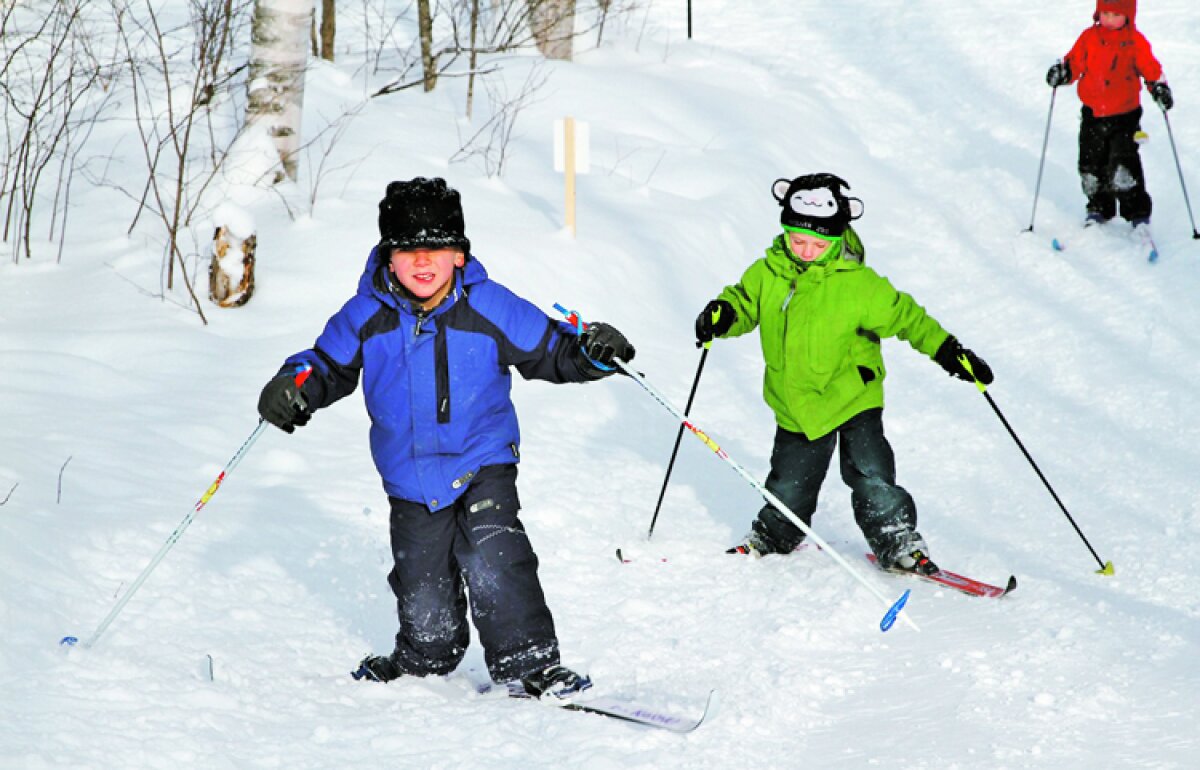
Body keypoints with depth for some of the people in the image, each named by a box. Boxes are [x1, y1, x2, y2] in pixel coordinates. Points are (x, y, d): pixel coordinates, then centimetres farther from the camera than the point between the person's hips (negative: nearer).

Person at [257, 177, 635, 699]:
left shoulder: (489, 308, -9)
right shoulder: (367, 317, -5)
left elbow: (548, 351, -1)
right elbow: (328, 364, 9)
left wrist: (589, 354, -20)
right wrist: (293, 388, -10)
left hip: (483, 464, -2)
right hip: (411, 478, 2)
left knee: (492, 565, -22)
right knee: (424, 603, 4)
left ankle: (529, 664, -10)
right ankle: (421, 663, 35)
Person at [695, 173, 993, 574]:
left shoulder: (857, 284, -15)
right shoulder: (767, 274, -5)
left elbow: (904, 316, -8)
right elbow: (744, 301, 10)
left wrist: (947, 351, -14)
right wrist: (722, 315, -14)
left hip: (853, 396, -3)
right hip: (795, 406, 3)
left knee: (871, 477, -10)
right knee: (789, 486, 12)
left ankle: (899, 544, 4)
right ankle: (772, 537, 37)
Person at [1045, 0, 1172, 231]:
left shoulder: (1135, 41, -3)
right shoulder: (1090, 37, 3)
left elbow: (1150, 69, 0)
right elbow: (1075, 62, 5)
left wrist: (1159, 87, -17)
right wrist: (1062, 72, -15)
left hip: (1125, 115, -3)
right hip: (1092, 114, 3)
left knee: (1123, 165, -14)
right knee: (1091, 164, 7)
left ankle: (1138, 213, -2)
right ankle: (1099, 207, 29)